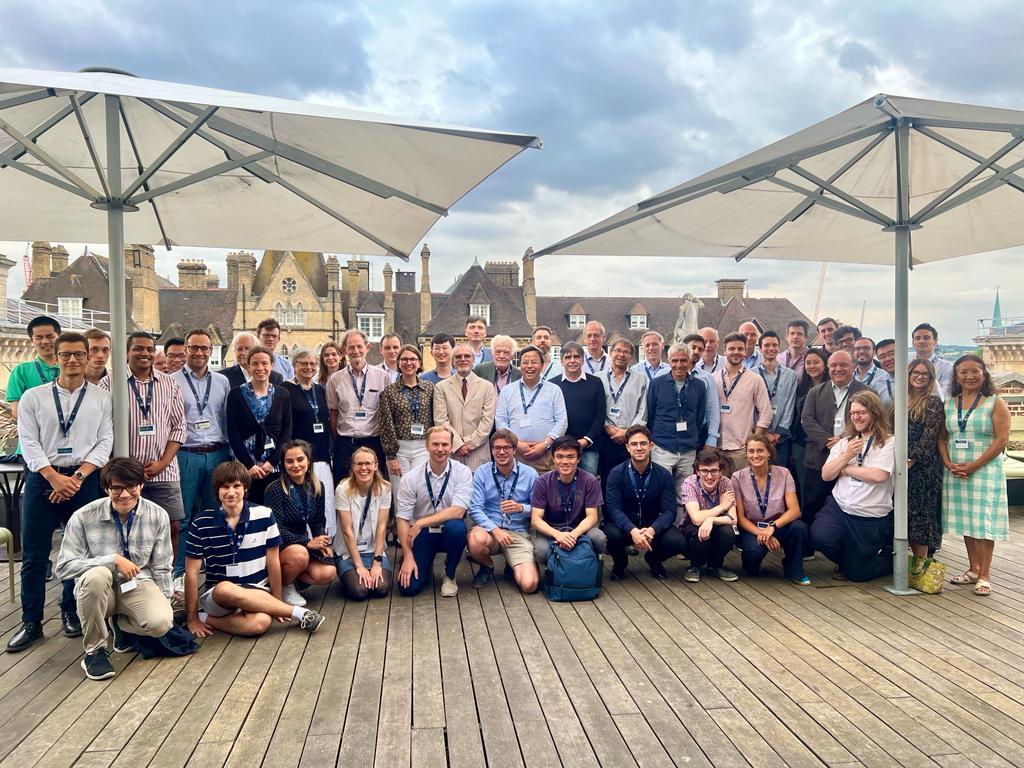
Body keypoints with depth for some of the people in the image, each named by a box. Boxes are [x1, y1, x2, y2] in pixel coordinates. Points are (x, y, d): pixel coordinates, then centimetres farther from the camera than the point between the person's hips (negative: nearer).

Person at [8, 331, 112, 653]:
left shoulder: (101, 397, 4)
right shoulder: (33, 396, 4)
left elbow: (105, 442, 0)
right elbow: (29, 443, -1)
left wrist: (78, 476, -11)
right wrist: (55, 478, -13)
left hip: (84, 479, 0)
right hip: (42, 478, 0)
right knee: (34, 554, 2)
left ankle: (71, 611, 25)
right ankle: (31, 622, 14)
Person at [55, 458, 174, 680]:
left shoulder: (158, 516, -6)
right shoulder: (84, 517, -12)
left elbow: (161, 569, 4)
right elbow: (64, 567, -14)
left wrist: (164, 606, 2)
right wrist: (113, 560, -23)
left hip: (138, 585, 1)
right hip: (98, 589, -1)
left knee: (161, 622, -29)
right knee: (96, 575, -37)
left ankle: (122, 624, 10)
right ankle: (94, 650, -15)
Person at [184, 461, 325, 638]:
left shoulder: (264, 515, -5)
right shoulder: (202, 523, -6)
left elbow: (273, 561, 2)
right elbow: (192, 571, -4)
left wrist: (277, 603, 5)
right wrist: (192, 618, -6)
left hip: (257, 592, -2)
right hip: (217, 596, 2)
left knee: (260, 623, -39)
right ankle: (298, 613, -23)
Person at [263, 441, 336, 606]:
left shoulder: (318, 487, 1)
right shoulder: (275, 490, -17)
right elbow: (276, 529, -20)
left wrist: (324, 543, -9)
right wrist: (307, 542, -23)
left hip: (303, 544, 5)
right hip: (277, 546, -5)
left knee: (328, 574, -18)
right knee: (300, 555, -37)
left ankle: (291, 577, 8)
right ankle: (282, 587, -6)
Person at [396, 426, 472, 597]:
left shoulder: (462, 472, -10)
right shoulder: (412, 478, -7)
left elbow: (458, 511, -21)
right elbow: (403, 519, -6)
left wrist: (420, 523, -21)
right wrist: (408, 557, -11)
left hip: (448, 532, 0)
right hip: (422, 534, 1)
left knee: (456, 527, -36)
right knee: (408, 586, -16)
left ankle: (449, 576, -5)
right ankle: (426, 567, 23)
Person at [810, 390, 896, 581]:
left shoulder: (888, 443, -6)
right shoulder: (845, 442, 10)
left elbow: (879, 475, -20)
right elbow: (825, 475, 4)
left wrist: (845, 468, -8)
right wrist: (847, 455, -10)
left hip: (871, 517, -4)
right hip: (838, 507, 4)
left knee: (857, 573, 4)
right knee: (818, 537, -26)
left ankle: (890, 555, 36)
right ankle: (845, 560, 9)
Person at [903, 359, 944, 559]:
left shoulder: (933, 402, -3)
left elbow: (930, 437, -11)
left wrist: (912, 460, -17)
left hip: (922, 466, -5)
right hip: (900, 465, 5)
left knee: (919, 513, -2)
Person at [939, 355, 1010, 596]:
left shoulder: (995, 403, -4)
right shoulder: (949, 404, 8)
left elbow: (1002, 439, -11)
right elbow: (942, 437, 9)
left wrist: (974, 465, -16)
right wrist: (948, 463, -8)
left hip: (985, 470, -4)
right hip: (956, 472, 4)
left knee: (984, 522, -3)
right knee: (966, 521, 10)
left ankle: (984, 576, 3)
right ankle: (973, 569, 22)